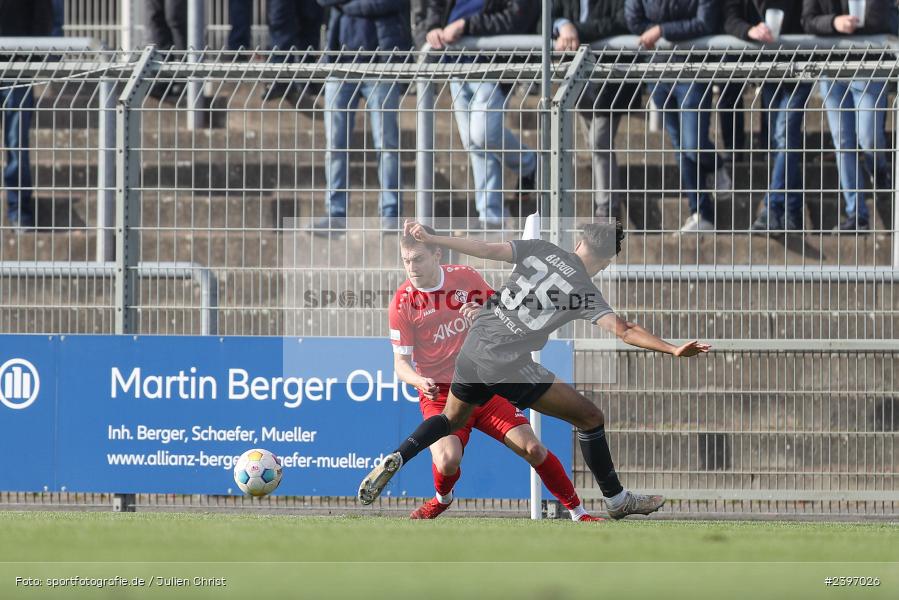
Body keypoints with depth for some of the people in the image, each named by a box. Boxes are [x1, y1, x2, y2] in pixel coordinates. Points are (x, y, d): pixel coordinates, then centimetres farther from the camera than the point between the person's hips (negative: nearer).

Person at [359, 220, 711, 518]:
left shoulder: (540, 250, 4)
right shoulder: (586, 293, -6)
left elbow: (487, 250, -1)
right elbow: (623, 331, -18)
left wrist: (429, 239, 3)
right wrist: (673, 350, -22)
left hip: (473, 350, 5)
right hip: (509, 366, -5)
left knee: (451, 419, 30)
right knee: (590, 417, 6)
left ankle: (395, 460, 9)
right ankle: (616, 500, 12)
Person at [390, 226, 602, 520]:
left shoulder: (465, 277, -2)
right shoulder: (403, 302, -8)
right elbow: (401, 363, -6)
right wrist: (420, 381, -29)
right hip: (439, 394, -2)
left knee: (532, 448, -9)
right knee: (447, 461, -26)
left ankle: (577, 511, 7)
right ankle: (442, 498, 11)